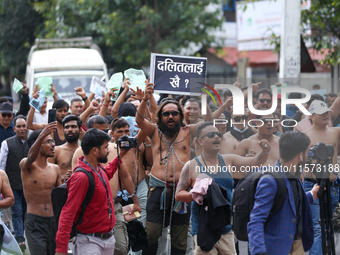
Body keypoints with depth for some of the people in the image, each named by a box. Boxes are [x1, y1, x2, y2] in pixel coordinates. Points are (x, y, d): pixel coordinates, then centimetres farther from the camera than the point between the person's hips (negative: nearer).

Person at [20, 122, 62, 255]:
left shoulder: (55, 169, 11)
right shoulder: (26, 165, -4)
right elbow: (31, 157, -29)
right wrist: (41, 136, -48)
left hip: (53, 220, 5)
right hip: (34, 221, -5)